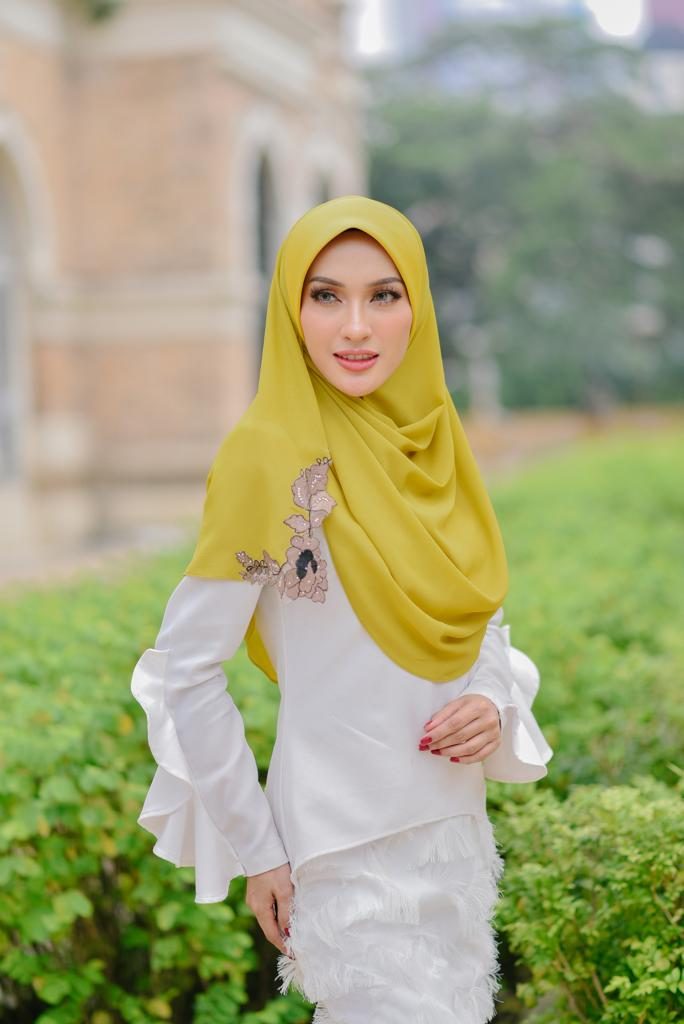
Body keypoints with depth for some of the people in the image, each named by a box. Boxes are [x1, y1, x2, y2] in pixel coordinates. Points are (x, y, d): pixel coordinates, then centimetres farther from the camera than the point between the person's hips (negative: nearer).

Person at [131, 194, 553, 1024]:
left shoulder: (431, 443, 3)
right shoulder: (271, 456, -16)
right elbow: (183, 672, -15)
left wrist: (494, 701, -6)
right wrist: (256, 851, -10)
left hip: (457, 825, 7)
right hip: (352, 847, -7)